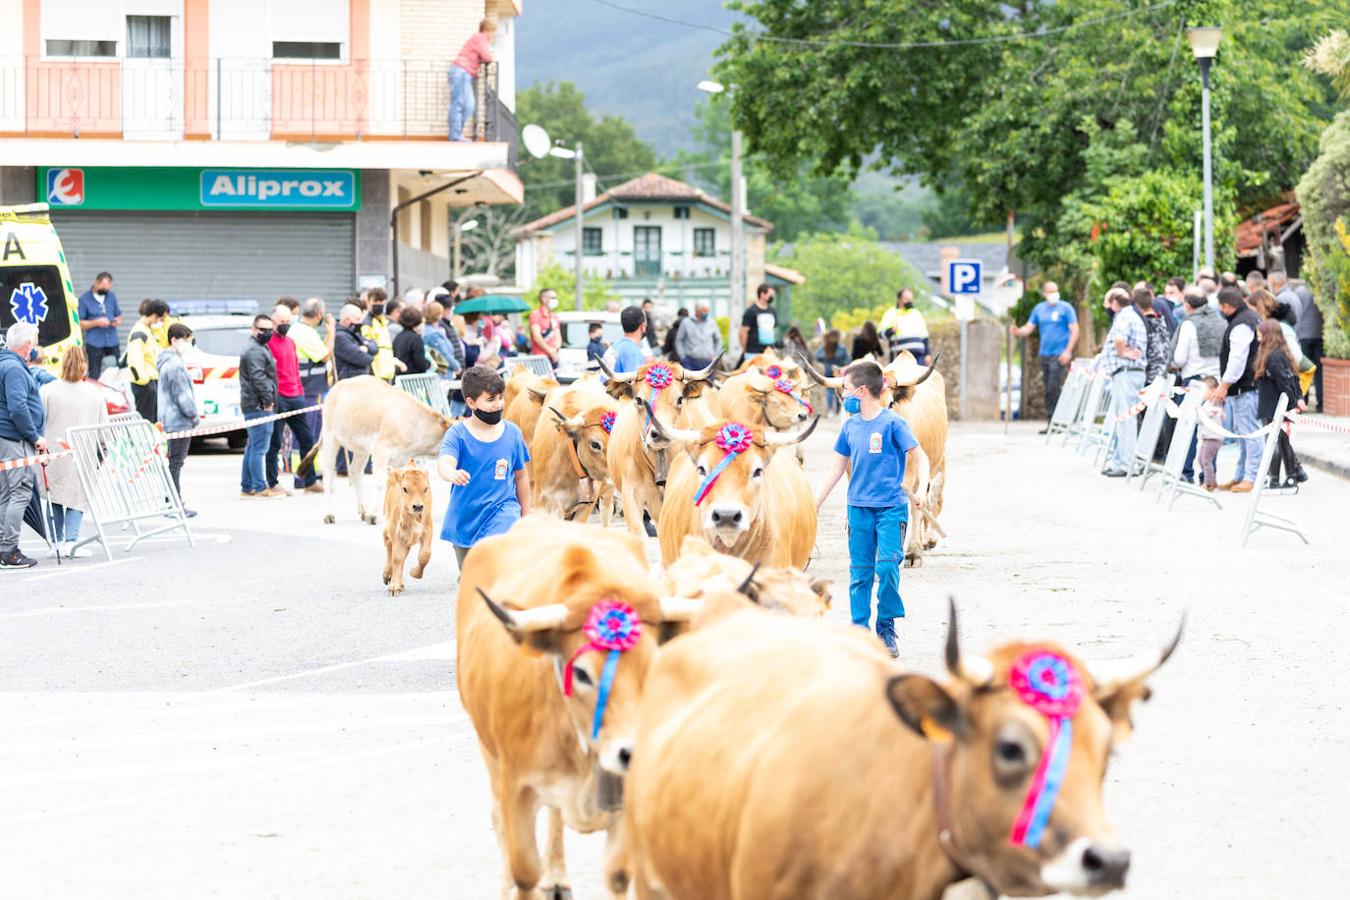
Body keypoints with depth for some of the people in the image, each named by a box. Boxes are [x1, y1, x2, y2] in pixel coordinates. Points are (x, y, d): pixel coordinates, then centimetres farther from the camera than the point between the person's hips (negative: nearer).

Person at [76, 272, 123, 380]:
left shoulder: (111, 296, 12)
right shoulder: (84, 299, -2)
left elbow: (118, 315, 20)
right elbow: (79, 324, -5)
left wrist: (117, 321, -4)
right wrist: (96, 322, -17)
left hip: (112, 342, 4)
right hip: (94, 344, -4)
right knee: (94, 376, -2)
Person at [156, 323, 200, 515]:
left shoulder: (166, 362, 16)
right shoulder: (175, 364, -17)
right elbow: (182, 396, -18)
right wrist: (194, 415, -7)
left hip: (170, 419, 10)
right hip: (180, 421, -10)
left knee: (175, 461, 14)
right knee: (175, 462, -7)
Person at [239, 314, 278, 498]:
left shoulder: (261, 349, 22)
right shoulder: (255, 351, -13)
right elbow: (258, 378, -21)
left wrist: (269, 400, 21)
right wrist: (268, 400, -18)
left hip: (255, 406, 11)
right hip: (259, 406, -11)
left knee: (253, 447, 15)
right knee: (259, 447, -11)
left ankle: (247, 487, 19)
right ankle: (260, 487, -11)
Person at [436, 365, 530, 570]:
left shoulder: (512, 432, -2)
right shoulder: (458, 434, -10)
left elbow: (521, 476, 10)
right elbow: (444, 462, -28)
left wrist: (526, 515, 16)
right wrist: (452, 474, -53)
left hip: (502, 510, -1)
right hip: (465, 516, 1)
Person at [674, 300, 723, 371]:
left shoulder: (712, 323, 6)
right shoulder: (686, 323, -1)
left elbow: (718, 340, 18)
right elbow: (679, 341, 5)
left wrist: (715, 355, 10)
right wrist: (683, 357, -1)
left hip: (708, 362, 2)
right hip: (691, 362, -2)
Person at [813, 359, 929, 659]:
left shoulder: (892, 423, -8)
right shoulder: (850, 426, 9)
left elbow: (920, 457, -5)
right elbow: (838, 467, 17)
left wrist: (922, 489, -22)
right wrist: (815, 504, 17)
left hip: (891, 508, -5)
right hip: (859, 508, 5)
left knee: (888, 566, -13)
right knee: (859, 572, 5)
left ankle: (887, 629, 1)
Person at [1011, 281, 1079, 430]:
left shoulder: (1065, 308, -2)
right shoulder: (1039, 309, 12)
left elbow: (1074, 330, -5)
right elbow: (1029, 328, 9)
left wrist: (1068, 351, -15)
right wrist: (1018, 332, -15)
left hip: (1060, 355, -5)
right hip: (1045, 354, 5)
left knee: (1054, 387, -15)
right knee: (1048, 390, 7)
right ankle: (1050, 423, 12)